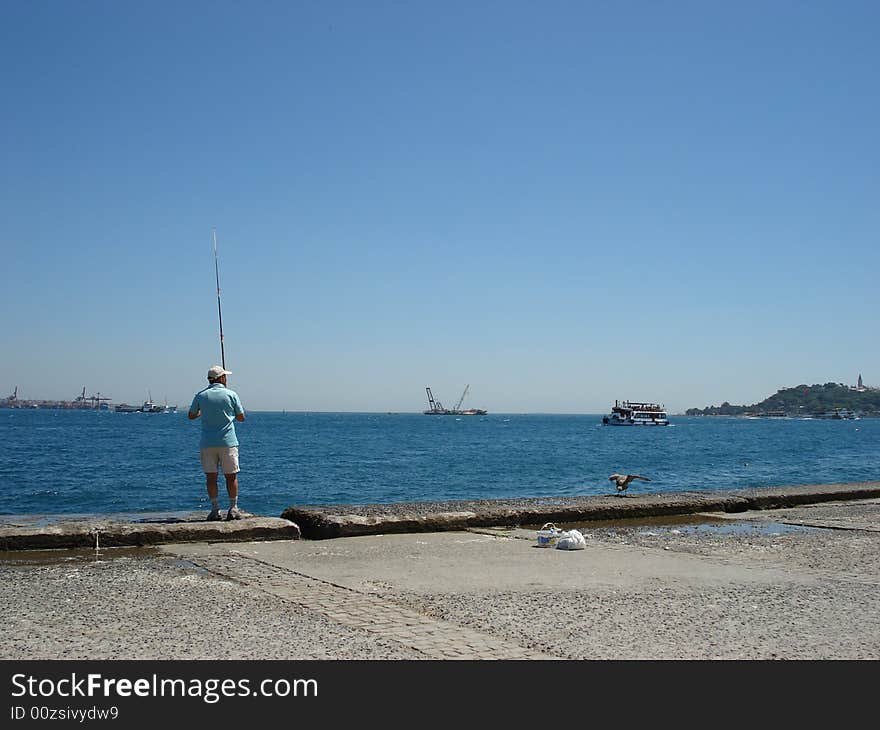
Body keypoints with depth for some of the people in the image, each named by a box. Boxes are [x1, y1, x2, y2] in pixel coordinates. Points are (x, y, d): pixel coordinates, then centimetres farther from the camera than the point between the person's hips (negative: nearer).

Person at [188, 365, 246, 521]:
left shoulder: (200, 396, 1)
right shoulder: (231, 394, -2)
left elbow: (191, 416, 12)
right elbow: (241, 417, 6)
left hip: (207, 443, 1)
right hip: (228, 442, -1)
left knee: (211, 476, 5)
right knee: (231, 476, 5)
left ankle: (215, 510, 5)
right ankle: (233, 509, 5)